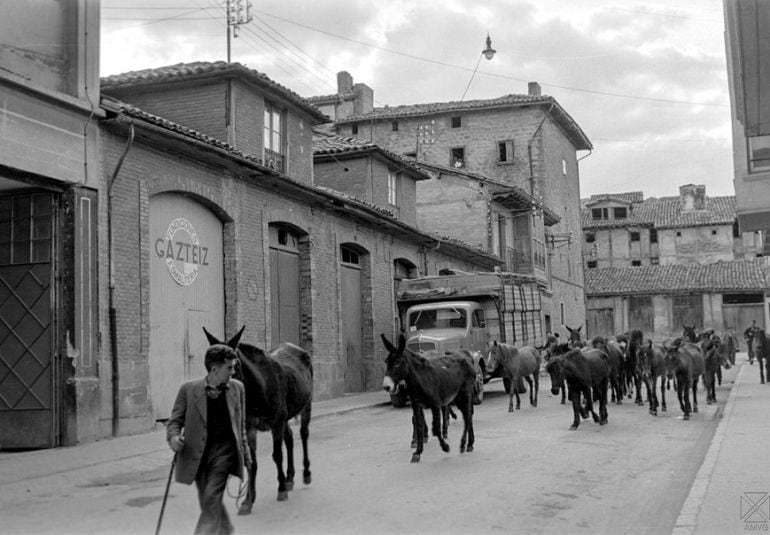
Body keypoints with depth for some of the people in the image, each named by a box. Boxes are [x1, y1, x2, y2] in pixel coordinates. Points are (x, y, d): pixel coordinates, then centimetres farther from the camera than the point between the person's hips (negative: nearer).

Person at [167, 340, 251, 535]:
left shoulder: (237, 388, 6)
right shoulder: (188, 389, -2)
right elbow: (175, 420, 1)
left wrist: (245, 454, 17)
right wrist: (173, 438, -20)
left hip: (225, 449, 0)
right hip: (197, 452, 0)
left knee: (212, 498, -16)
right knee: (207, 502, 10)